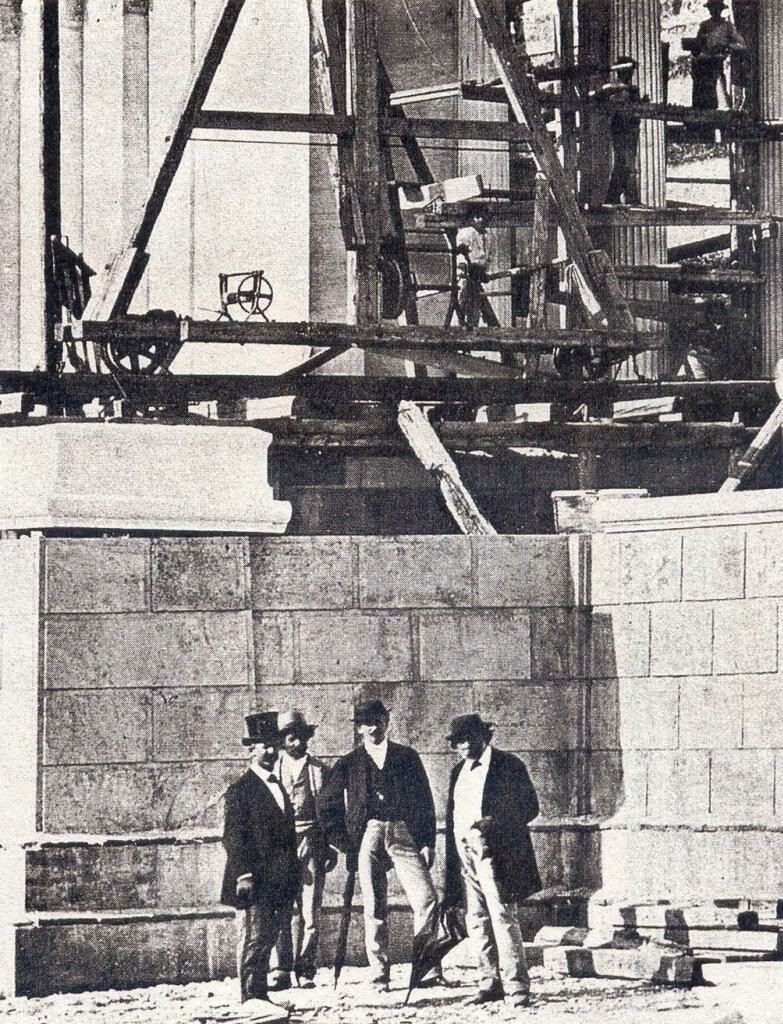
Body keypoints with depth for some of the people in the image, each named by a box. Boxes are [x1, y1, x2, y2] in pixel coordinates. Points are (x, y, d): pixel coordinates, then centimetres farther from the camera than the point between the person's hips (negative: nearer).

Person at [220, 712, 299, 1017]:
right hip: (255, 879, -8)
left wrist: (293, 873, 16)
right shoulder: (240, 791, -7)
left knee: (267, 938, 9)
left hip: (279, 881, 8)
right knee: (255, 936, -8)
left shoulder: (279, 787, 17)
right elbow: (233, 837, -11)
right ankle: (254, 995, -8)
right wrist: (243, 875, -18)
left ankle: (255, 993, 13)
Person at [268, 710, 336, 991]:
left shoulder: (320, 770, 12)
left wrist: (332, 849, 7)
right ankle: (280, 972, -7)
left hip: (312, 845, 1)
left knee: (310, 911, -3)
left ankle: (305, 972, 1)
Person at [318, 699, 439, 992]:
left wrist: (428, 843, 4)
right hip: (367, 837, 0)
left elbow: (424, 801, 12)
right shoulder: (349, 764, 13)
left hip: (404, 835, 0)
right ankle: (379, 975, 3)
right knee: (374, 910, -1)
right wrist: (343, 841, 7)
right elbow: (328, 805, 16)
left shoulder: (407, 757, 13)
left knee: (427, 899, -15)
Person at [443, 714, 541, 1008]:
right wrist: (452, 854, 12)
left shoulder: (509, 766, -2)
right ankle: (490, 982, 9)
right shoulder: (459, 772, 19)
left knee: (502, 917, -11)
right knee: (476, 921, 5)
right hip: (464, 852, 7)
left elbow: (530, 807, -5)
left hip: (495, 851, -7)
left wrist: (494, 824, -17)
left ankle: (516, 985, -10)